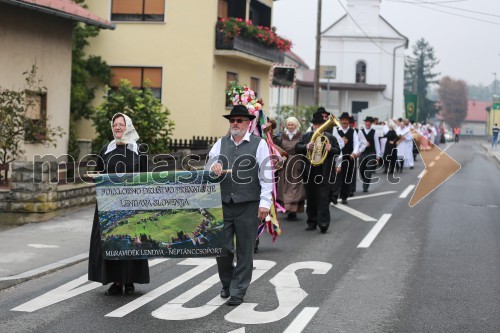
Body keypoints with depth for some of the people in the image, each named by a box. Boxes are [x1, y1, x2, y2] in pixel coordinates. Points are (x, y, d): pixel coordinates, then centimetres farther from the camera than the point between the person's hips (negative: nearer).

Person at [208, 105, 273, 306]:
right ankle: (226, 284, 27)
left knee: (245, 250, 3)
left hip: (248, 205, -3)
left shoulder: (259, 144, 0)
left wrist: (265, 202, -10)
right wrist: (213, 167, -16)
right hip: (224, 204, 3)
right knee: (222, 247, 3)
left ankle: (238, 291, 13)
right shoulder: (221, 143, 12)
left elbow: (266, 174, -3)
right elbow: (209, 163, 9)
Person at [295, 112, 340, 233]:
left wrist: (330, 149, -16)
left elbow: (338, 151, 5)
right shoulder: (306, 136, 11)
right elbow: (297, 147, 3)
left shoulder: (330, 137, 7)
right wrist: (306, 147, -17)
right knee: (310, 198, 9)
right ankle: (312, 222, 17)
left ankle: (323, 222, -11)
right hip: (309, 172, 3)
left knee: (323, 197, -7)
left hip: (323, 172, -3)